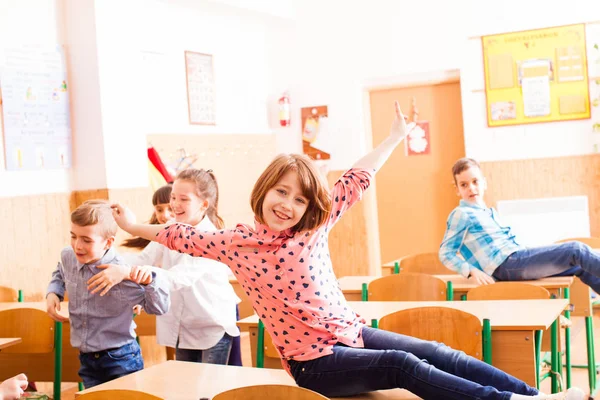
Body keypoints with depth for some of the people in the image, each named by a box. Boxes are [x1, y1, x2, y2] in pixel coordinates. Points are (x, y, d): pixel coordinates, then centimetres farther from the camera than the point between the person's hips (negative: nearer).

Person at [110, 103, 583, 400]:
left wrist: (395, 138, 11)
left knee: (436, 353, -10)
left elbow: (354, 182, 6)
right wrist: (135, 226, 16)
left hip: (353, 334, 5)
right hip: (314, 362, -5)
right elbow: (187, 238, 7)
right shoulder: (236, 243, -4)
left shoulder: (314, 229, 3)